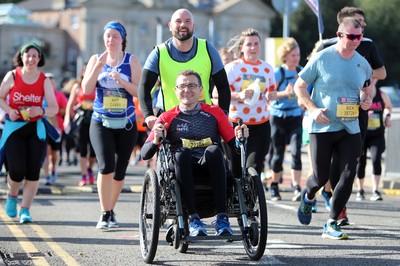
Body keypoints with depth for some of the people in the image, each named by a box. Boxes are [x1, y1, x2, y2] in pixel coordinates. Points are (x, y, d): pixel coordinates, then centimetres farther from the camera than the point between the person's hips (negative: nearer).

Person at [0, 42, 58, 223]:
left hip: (36, 129, 1)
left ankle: (25, 210, 6)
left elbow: (54, 108, -4)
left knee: (33, 171, -6)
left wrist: (41, 111, -24)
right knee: (17, 170, -11)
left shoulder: (44, 81, 0)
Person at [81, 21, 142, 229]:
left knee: (120, 171, 7)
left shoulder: (132, 61, 3)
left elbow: (139, 91, -5)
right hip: (101, 122, -1)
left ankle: (111, 211, 25)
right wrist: (98, 66, -13)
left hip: (126, 124, 1)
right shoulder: (96, 59, 6)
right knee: (106, 166, -17)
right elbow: (86, 90, -3)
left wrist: (121, 81, -21)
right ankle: (105, 214, -11)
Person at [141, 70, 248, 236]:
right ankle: (193, 217, -36)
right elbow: (145, 154, 8)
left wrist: (239, 138, -9)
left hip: (209, 166, 0)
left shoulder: (214, 113, 17)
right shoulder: (167, 118, 14)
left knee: (214, 150, -33)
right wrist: (156, 140, -13)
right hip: (183, 169, 0)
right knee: (180, 153, -34)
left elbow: (233, 145, 14)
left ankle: (222, 218, -34)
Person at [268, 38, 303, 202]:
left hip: (296, 116, 2)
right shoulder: (277, 73, -8)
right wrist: (285, 93, -26)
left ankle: (296, 188, -18)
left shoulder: (302, 72, 4)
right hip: (278, 117, -2)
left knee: (296, 151, -13)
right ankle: (274, 186, 23)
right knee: (278, 154, 6)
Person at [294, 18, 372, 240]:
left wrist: (365, 98, 1)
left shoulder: (362, 64, 6)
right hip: (322, 128, -3)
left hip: (350, 129, 3)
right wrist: (313, 109, -13)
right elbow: (299, 86, 0)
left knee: (348, 175, -9)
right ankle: (308, 197, 40)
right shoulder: (321, 59, -6)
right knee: (321, 177, 3)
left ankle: (331, 225, 0)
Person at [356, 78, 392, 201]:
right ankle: (360, 190, 25)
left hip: (377, 135, 1)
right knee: (361, 162, 6)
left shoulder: (382, 95, 3)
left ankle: (375, 191, -17)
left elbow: (388, 107, 24)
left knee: (376, 160, -17)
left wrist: (387, 116, 5)